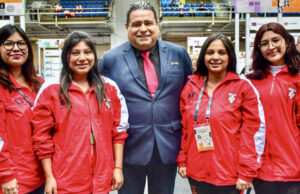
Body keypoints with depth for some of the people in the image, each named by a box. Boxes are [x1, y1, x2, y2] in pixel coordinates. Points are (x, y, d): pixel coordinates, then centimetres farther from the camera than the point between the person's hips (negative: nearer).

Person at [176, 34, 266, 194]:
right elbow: (184, 127, 10)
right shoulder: (190, 87, 7)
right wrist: (182, 161, 7)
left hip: (229, 176, -3)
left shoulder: (243, 87, -3)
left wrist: (246, 173, -10)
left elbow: (254, 132, -7)